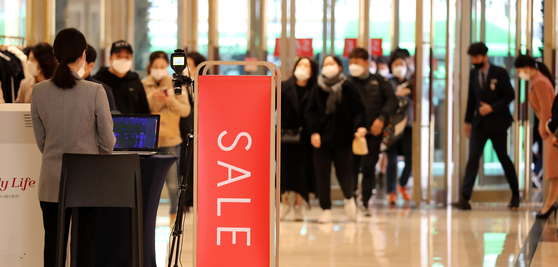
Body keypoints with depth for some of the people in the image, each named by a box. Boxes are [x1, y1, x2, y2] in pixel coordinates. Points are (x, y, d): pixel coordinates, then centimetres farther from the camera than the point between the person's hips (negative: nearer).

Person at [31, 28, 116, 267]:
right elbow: (107, 142, -5)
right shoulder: (95, 92, -13)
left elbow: (40, 139, 6)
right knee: (85, 246, 5)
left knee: (53, 246, 8)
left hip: (52, 183, 2)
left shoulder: (39, 91, -4)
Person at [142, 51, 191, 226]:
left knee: (172, 182, 0)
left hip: (170, 139, 0)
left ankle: (174, 214, 15)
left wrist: (171, 101, -18)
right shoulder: (142, 85, 4)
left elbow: (185, 110, -2)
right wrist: (151, 98, -19)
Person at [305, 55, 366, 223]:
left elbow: (358, 110, 0)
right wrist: (313, 132, -9)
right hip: (322, 138, 1)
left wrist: (360, 126, -17)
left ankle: (349, 198, 34)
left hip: (343, 138, -1)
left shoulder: (348, 88, 2)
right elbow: (310, 112, 3)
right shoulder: (317, 89, 5)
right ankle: (326, 209, 10)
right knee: (322, 175, 0)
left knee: (344, 172, 2)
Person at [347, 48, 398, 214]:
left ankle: (365, 203, 11)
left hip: (374, 132, 1)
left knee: (369, 168, 4)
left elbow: (392, 100, 4)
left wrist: (381, 118, -8)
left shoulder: (379, 81, 7)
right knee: (352, 166, -2)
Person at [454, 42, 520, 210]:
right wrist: (468, 121, 12)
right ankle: (465, 199, -14)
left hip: (497, 123, -3)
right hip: (479, 124, 3)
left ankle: (515, 195, 25)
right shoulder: (473, 74, 5)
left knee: (504, 159, 7)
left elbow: (510, 95, -9)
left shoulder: (499, 73, -8)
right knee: (473, 159, -8)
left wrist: (491, 108, -18)